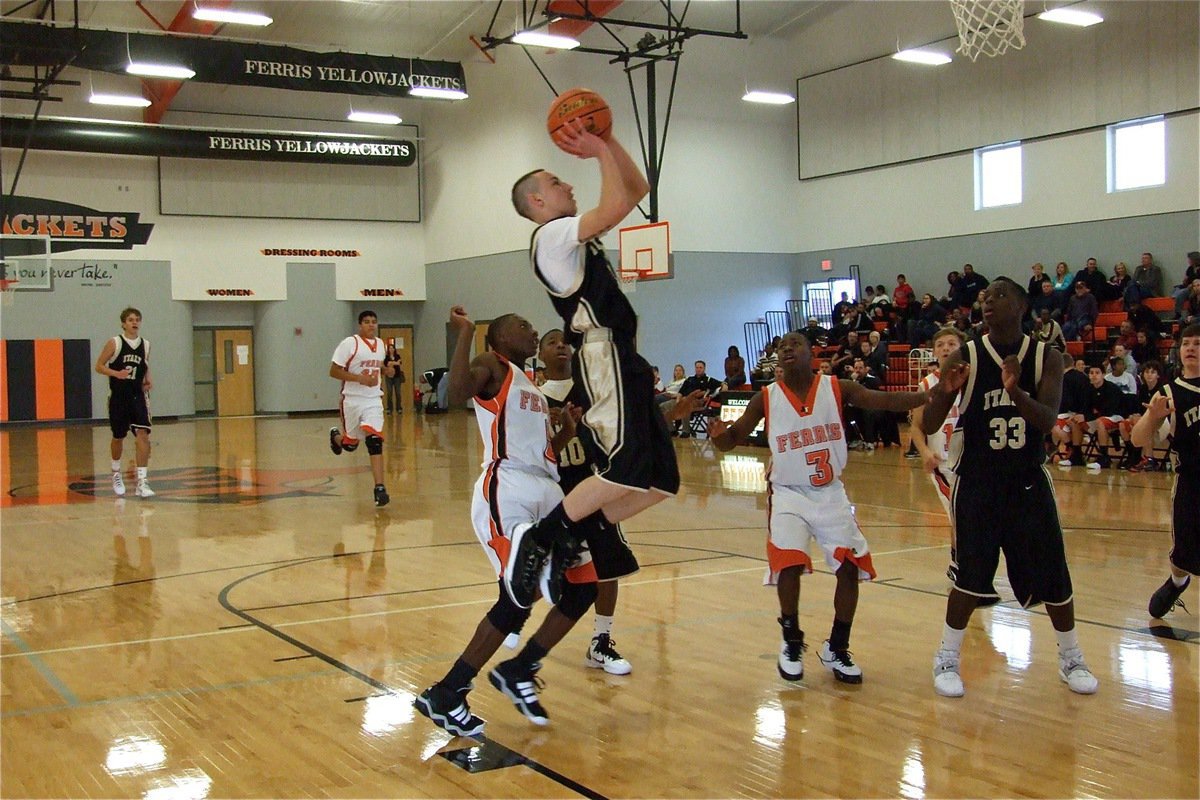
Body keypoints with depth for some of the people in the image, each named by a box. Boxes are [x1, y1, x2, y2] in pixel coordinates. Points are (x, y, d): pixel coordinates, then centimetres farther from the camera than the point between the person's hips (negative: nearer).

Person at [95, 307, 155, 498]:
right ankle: (116, 474, 39)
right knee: (118, 437, 12)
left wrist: (148, 381, 2)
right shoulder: (114, 343, -6)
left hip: (138, 396, 2)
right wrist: (116, 373, -20)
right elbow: (99, 366, -4)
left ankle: (142, 480, -15)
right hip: (118, 397, -1)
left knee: (143, 434, -15)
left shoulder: (146, 345, 4)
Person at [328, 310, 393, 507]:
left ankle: (380, 487, -16)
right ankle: (336, 436, 49)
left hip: (373, 400, 3)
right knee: (350, 444, 12)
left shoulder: (380, 344, 9)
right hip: (352, 400, -3)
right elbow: (334, 372, -13)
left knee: (375, 441, -13)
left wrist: (386, 371, 2)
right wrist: (361, 379, -22)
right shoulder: (349, 343, -11)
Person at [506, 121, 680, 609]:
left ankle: (568, 540, 6)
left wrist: (608, 141, 16)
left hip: (623, 362, 10)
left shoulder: (574, 235, 23)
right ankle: (537, 539, -15)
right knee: (626, 471, -22)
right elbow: (616, 206, -19)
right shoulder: (553, 234, -4)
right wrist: (600, 152, -5)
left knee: (661, 482, 5)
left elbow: (637, 189, 27)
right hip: (604, 358, -10)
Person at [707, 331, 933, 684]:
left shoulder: (836, 388, -6)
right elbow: (732, 440, -5)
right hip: (789, 495, -2)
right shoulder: (766, 398, -7)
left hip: (831, 494, 2)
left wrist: (931, 396, -32)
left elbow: (884, 400, -16)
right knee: (789, 566, -18)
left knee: (851, 566, -3)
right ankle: (791, 644, 6)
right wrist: (719, 434, -29)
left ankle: (836, 650, 16)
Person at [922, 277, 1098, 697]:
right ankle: (947, 659, 13)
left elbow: (1048, 420, -18)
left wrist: (1015, 391, -37)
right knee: (971, 576, -4)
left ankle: (1071, 658, 27)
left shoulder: (1046, 358, -4)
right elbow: (928, 427, -9)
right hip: (977, 485, -2)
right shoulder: (964, 358, -8)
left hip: (1028, 482, 2)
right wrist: (944, 392, -30)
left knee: (1052, 574, 7)